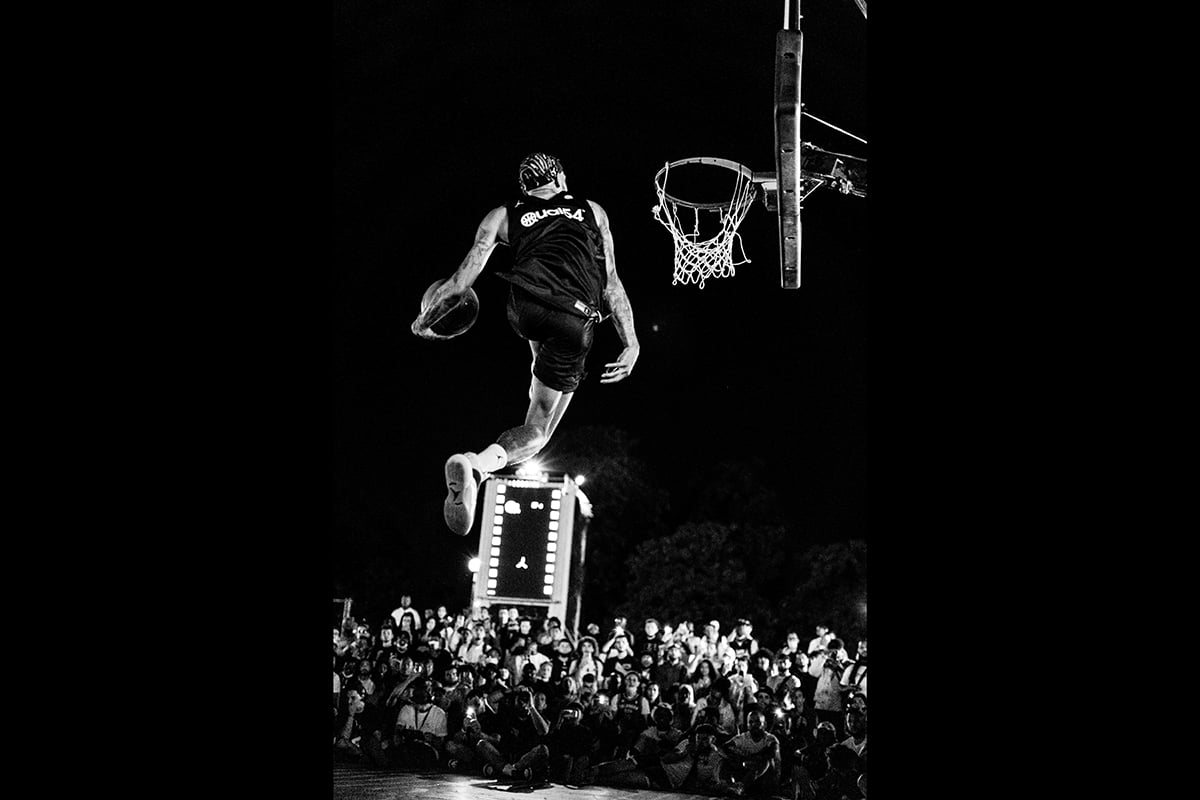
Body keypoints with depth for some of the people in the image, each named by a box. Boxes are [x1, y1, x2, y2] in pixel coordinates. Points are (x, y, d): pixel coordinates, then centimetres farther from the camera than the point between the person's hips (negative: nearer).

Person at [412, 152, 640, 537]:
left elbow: (461, 281, 19)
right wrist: (631, 343, 17)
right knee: (537, 430, 5)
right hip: (575, 323, -1)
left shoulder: (503, 216, 23)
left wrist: (424, 319, 34)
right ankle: (477, 464, -22)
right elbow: (611, 285, 18)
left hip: (525, 308, 1)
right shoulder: (593, 212, 26)